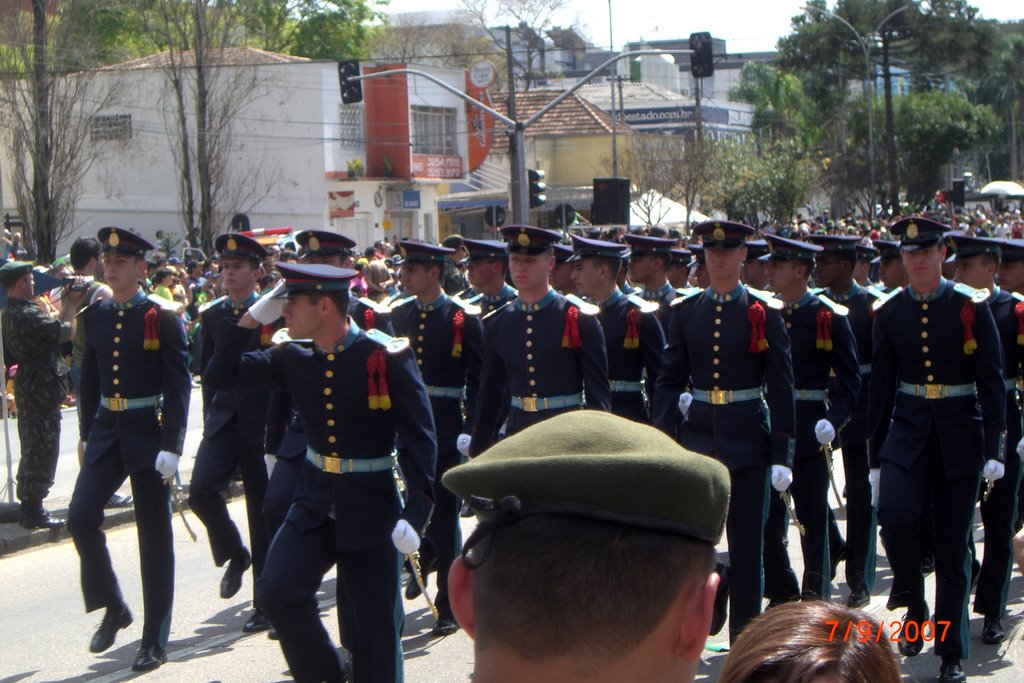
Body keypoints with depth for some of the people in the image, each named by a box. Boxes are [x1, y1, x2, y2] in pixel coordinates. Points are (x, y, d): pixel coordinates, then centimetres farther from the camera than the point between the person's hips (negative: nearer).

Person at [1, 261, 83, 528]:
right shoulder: (28, 314, -22)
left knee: (32, 451, 17)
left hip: (28, 388, 10)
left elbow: (53, 328, 13)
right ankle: (34, 511, 1)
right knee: (42, 451, -3)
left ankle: (28, 507, 24)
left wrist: (68, 304, 11)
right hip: (42, 391, -10)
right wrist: (72, 305, -3)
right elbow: (67, 332, -18)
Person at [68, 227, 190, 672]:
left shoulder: (163, 317, -9)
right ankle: (113, 607, 13)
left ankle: (154, 639, 12)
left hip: (148, 434, -4)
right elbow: (90, 378, 14)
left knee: (154, 534, 3)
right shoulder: (95, 315, 6)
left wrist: (171, 446, -18)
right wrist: (86, 433, 14)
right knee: (81, 517, -9)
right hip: (106, 432, 5)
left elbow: (178, 385, -12)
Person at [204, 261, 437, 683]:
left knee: (373, 632, 3)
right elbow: (219, 376, 5)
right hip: (314, 506, 4)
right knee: (276, 592, -15)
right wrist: (251, 318, -6)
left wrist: (416, 514, -23)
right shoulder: (294, 359, 2)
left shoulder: (388, 357, -13)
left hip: (371, 511, -4)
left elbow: (420, 440, -15)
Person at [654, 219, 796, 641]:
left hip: (747, 440, -2)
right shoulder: (686, 311, 6)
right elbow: (669, 380, 7)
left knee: (747, 543, 3)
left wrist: (782, 455, -7)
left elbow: (781, 388, -2)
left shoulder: (765, 313, -2)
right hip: (696, 436, 2)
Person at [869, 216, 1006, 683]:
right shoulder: (889, 313, 4)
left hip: (960, 436, -1)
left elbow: (992, 380, -3)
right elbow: (881, 387, 8)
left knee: (952, 547, 3)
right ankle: (914, 606, 4)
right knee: (895, 517, -23)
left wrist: (994, 448, -11)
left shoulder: (971, 307, -3)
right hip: (908, 433, 1)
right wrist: (876, 458, 7)